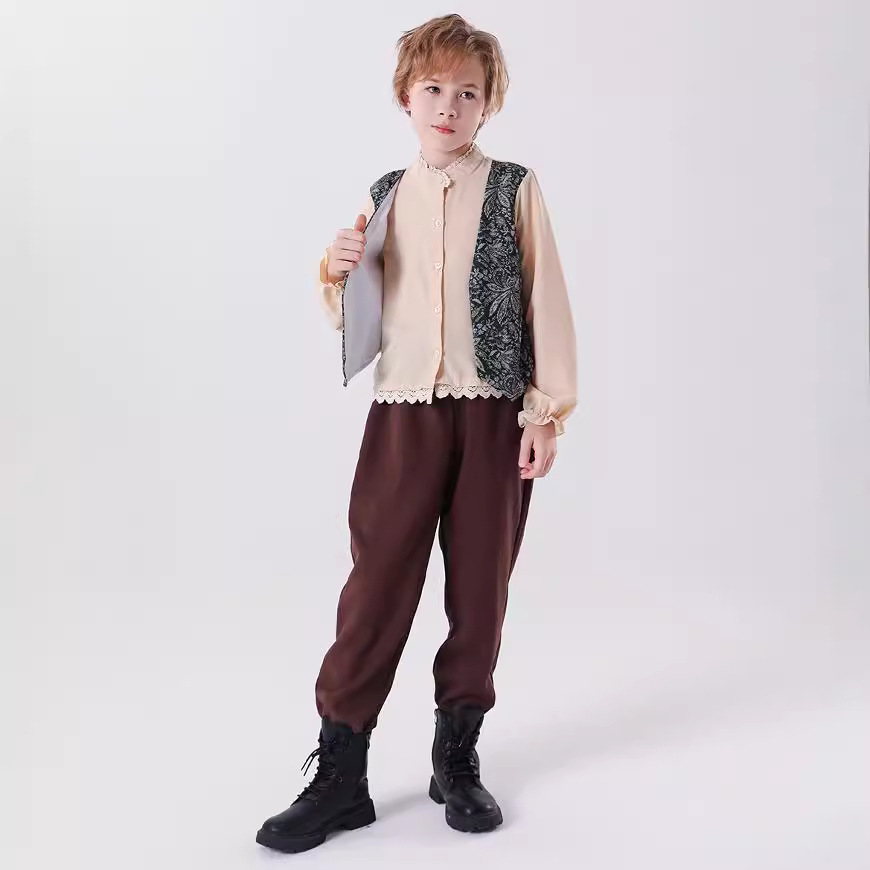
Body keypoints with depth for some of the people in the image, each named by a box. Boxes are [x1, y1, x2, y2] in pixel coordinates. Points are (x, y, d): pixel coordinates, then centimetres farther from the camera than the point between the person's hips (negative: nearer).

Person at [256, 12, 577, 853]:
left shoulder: (514, 189, 3)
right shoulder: (383, 197, 11)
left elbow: (545, 302, 0)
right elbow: (355, 320, 17)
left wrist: (547, 410, -5)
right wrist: (337, 274, -4)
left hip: (494, 413, -1)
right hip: (402, 413, 2)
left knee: (480, 588, 7)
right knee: (376, 586, -1)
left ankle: (457, 757, 23)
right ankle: (339, 774, 8)